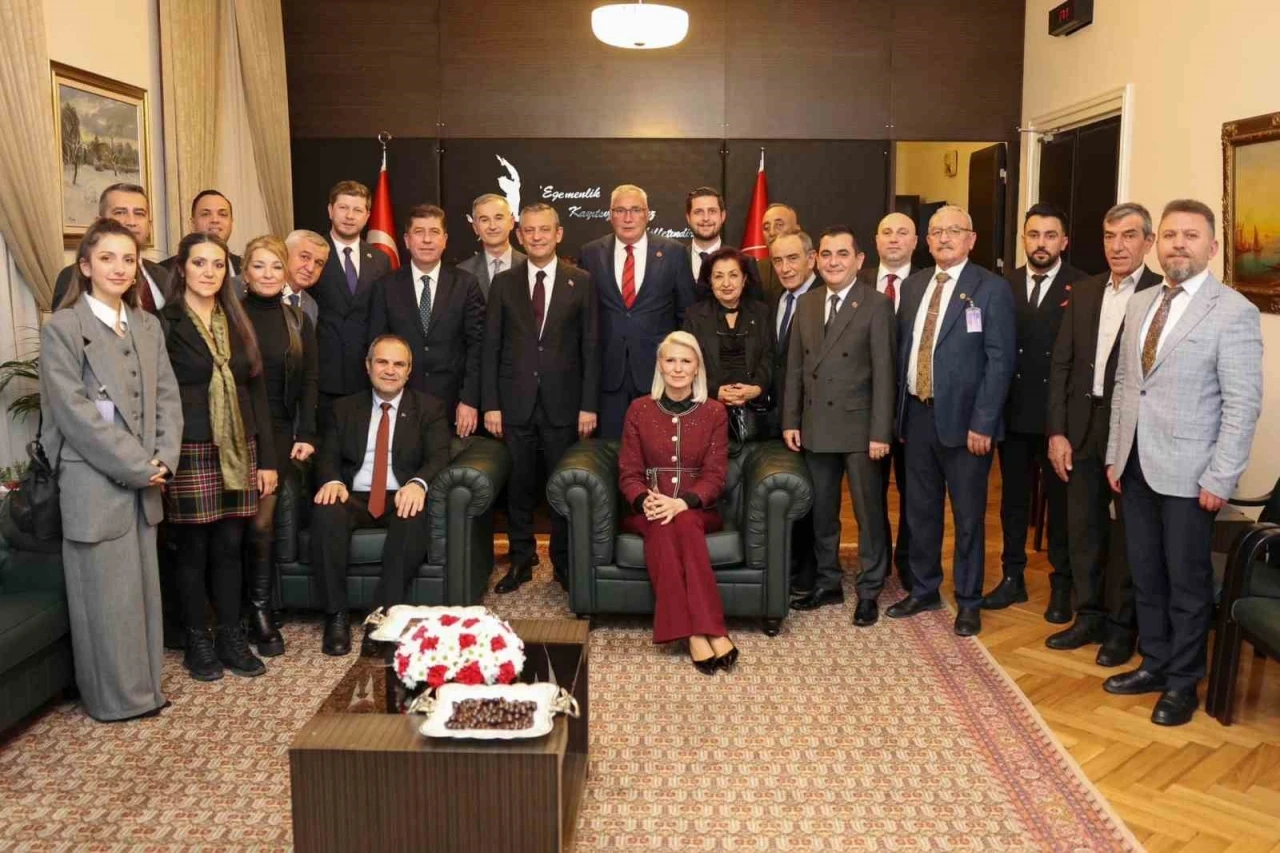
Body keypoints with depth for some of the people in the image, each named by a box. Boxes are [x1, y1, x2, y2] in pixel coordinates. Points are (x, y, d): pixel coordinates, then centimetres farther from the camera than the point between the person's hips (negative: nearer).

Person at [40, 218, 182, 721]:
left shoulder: (148, 326, 11)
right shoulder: (62, 328, -7)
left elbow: (167, 397, 9)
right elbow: (76, 414, -13)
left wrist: (163, 461, -5)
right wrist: (138, 467, -14)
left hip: (145, 484, 6)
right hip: (94, 485, -5)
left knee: (143, 587, 12)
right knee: (106, 595, 3)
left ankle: (144, 687, 25)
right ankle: (115, 697, 17)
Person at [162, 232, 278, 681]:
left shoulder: (237, 322, 12)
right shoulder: (164, 323, -4)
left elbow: (257, 389, 10)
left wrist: (266, 458, 6)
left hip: (239, 451, 4)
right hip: (191, 453, -4)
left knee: (229, 548, 9)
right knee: (194, 550, 5)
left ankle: (232, 639, 20)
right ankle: (198, 643, 19)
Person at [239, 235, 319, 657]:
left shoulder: (297, 319, 9)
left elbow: (309, 380, 8)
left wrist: (306, 434, 0)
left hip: (279, 431, 2)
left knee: (262, 520, -3)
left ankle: (260, 611, 7)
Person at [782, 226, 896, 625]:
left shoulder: (876, 304, -6)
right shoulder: (806, 304, 10)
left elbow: (883, 371, -10)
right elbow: (795, 368, 10)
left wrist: (880, 431, -14)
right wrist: (791, 421, 5)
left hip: (859, 426, -5)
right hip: (816, 426, 5)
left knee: (868, 513, 5)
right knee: (822, 512, 13)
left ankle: (869, 591, 18)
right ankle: (828, 583, 27)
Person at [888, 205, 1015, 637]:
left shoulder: (992, 288, -6)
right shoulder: (913, 285, 10)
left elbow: (1000, 360, -10)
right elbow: (903, 349, 12)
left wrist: (982, 423, -15)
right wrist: (901, 411, 6)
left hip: (963, 418, -5)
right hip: (917, 414, 5)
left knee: (968, 516, 7)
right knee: (920, 510, 14)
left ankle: (968, 601, 22)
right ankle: (924, 589, 30)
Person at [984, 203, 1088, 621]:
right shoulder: (1005, 285, 5)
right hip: (1013, 411, 3)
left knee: (1060, 500, 8)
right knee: (1013, 497, 13)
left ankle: (1061, 585, 21)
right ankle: (1012, 577, 27)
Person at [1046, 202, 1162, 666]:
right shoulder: (1083, 292, 8)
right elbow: (1060, 364, 7)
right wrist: (1057, 432, 1)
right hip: (1082, 427, 5)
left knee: (1125, 532, 8)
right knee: (1082, 528, 12)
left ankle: (1121, 625, 23)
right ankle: (1089, 616, 27)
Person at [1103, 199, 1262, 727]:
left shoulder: (1234, 312, -9)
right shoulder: (1139, 304, 11)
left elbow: (1243, 405, -12)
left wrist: (1220, 479, -15)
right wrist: (1115, 455, 11)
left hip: (1187, 472, -6)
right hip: (1136, 466, 6)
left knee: (1187, 582, 7)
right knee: (1145, 575, 15)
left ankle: (1183, 683, 22)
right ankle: (1154, 664, 30)